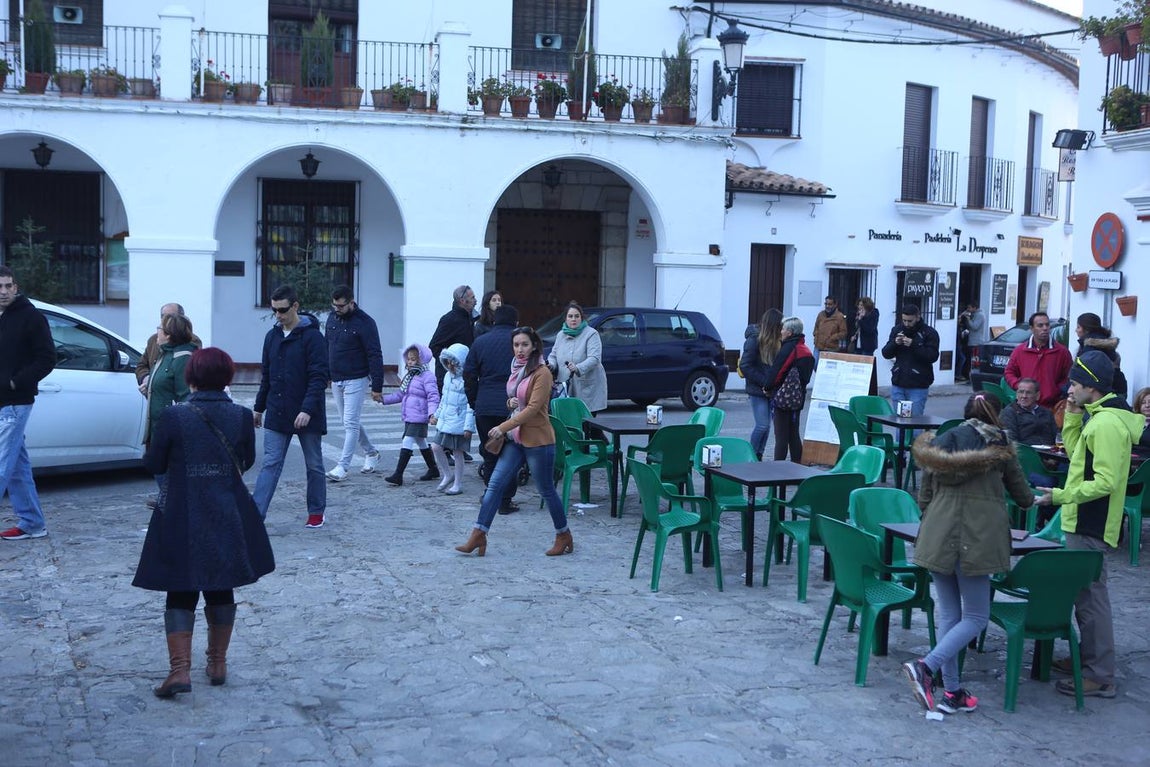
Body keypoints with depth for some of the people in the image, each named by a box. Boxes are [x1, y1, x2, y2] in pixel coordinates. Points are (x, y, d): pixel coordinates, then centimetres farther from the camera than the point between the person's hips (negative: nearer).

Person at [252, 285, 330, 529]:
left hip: (307, 416, -4)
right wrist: (259, 407, 15)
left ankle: (316, 512, 23)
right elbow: (266, 376, 15)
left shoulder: (312, 337, -11)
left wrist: (308, 409, -24)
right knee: (270, 464, 0)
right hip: (276, 415, 5)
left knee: (314, 465, 10)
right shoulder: (272, 336, 7)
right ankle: (256, 515, -3)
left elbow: (319, 377, -16)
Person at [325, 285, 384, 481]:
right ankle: (371, 453, 30)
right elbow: (326, 346, 16)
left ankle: (343, 466, -7)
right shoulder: (332, 317, 5)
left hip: (356, 380, -7)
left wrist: (377, 387, -17)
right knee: (350, 423, 14)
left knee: (350, 424, -8)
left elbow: (375, 356, -15)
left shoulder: (364, 323, -15)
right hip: (336, 380, 7)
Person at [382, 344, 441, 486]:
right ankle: (433, 470, 33)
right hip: (408, 418, 9)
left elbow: (433, 397, -19)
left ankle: (398, 475, -13)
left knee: (407, 442, -13)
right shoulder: (409, 376, 14)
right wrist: (384, 398, 14)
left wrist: (432, 413, -32)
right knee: (421, 443, 18)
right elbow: (400, 394, 21)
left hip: (419, 418, -9)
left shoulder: (427, 376, -13)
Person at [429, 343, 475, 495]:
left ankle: (458, 485, 15)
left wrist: (469, 426, -20)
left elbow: (471, 405, -18)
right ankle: (448, 475, 21)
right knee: (436, 447, 2)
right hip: (445, 421, 8)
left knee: (458, 453, 3)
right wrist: (437, 415, 23)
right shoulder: (448, 376, 9)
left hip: (459, 423, -8)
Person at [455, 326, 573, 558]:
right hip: (514, 438, 8)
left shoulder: (542, 373, -14)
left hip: (537, 440, -8)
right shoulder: (516, 370, 11)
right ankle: (478, 535, 3)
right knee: (495, 484, 1)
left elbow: (533, 408, -20)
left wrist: (503, 427, -21)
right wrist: (510, 403, -1)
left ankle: (564, 536, 22)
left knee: (546, 490, 4)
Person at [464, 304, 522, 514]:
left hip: (485, 408, 2)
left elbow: (469, 375, 7)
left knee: (489, 455, 13)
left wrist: (474, 402, 15)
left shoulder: (480, 342, 8)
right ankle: (506, 501, 5)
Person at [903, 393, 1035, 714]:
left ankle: (952, 692, 14)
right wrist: (1033, 498, 37)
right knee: (976, 617, 5)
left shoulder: (940, 443, 12)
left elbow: (923, 498, 13)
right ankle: (926, 666, -13)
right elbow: (1023, 497, 14)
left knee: (948, 613, 12)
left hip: (937, 538, 4)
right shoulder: (1000, 447, 4)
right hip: (977, 539, -4)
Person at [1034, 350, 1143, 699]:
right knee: (1085, 592, 19)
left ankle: (1100, 677, -1)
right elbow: (1075, 451, 20)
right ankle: (1087, 657, 31)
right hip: (1085, 521, 11)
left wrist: (1061, 495, -24)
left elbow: (1105, 482, -25)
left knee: (1091, 595, -6)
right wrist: (1073, 415, 9)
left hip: (1090, 526, -11)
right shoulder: (1099, 417, 11)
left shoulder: (1107, 424, -21)